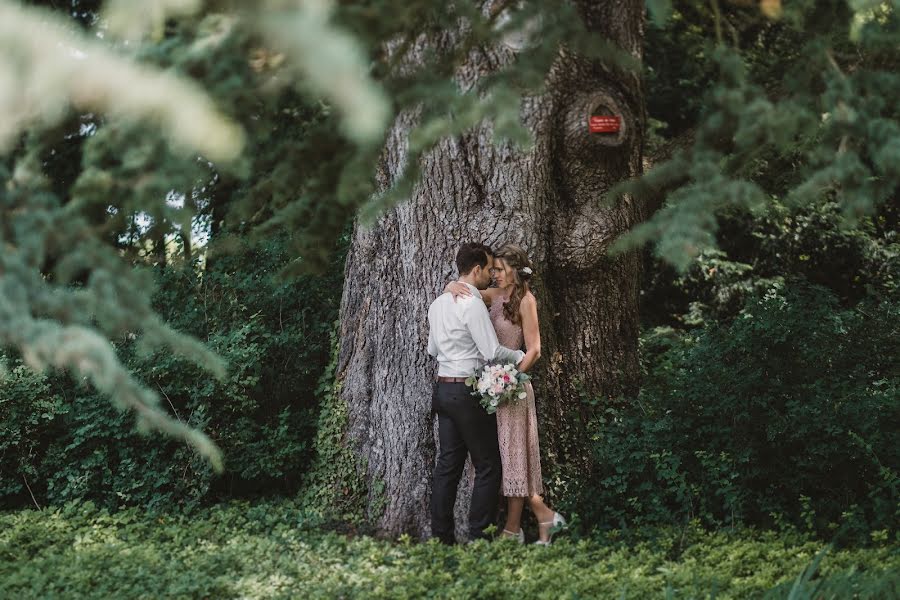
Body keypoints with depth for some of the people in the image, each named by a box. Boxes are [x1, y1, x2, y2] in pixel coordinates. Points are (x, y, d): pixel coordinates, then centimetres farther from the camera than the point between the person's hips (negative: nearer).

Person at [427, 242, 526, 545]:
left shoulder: (439, 303, 12)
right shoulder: (473, 304, -15)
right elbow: (492, 352, -17)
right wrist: (519, 356, 1)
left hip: (443, 389, 9)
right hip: (468, 392, -8)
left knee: (448, 463, 10)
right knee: (487, 466, -1)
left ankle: (441, 535, 12)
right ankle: (479, 537, -2)